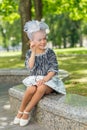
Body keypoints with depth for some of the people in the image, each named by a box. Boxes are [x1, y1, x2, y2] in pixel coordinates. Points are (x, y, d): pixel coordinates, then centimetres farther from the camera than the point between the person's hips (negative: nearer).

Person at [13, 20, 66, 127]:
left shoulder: (50, 52, -3)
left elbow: (53, 69, -8)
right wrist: (33, 52, -16)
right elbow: (30, 67, -14)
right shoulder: (29, 53, 1)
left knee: (41, 88, -35)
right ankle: (20, 112, -13)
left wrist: (45, 79, -24)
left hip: (48, 80, -1)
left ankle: (26, 112, -21)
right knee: (31, 89, -33)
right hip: (34, 80, 1)